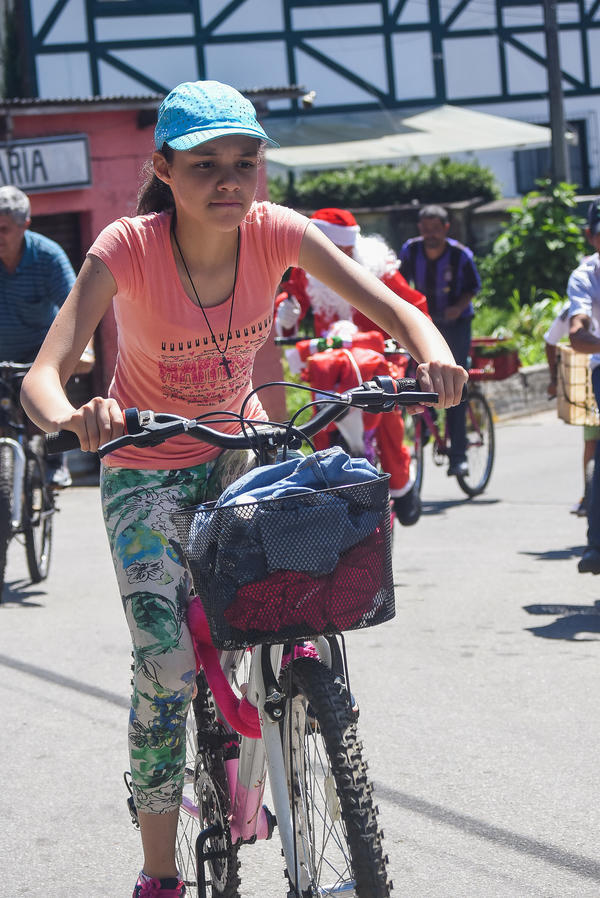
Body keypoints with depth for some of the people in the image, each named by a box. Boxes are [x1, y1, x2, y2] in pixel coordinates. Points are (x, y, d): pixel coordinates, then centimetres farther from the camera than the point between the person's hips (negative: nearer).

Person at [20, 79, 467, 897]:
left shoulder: (276, 232, -20)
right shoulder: (126, 249, -27)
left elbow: (393, 310, -24)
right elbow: (42, 377, -35)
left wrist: (433, 356, -47)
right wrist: (74, 420, -59)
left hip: (238, 440, 3)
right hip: (145, 466, -3)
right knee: (166, 668, -11)